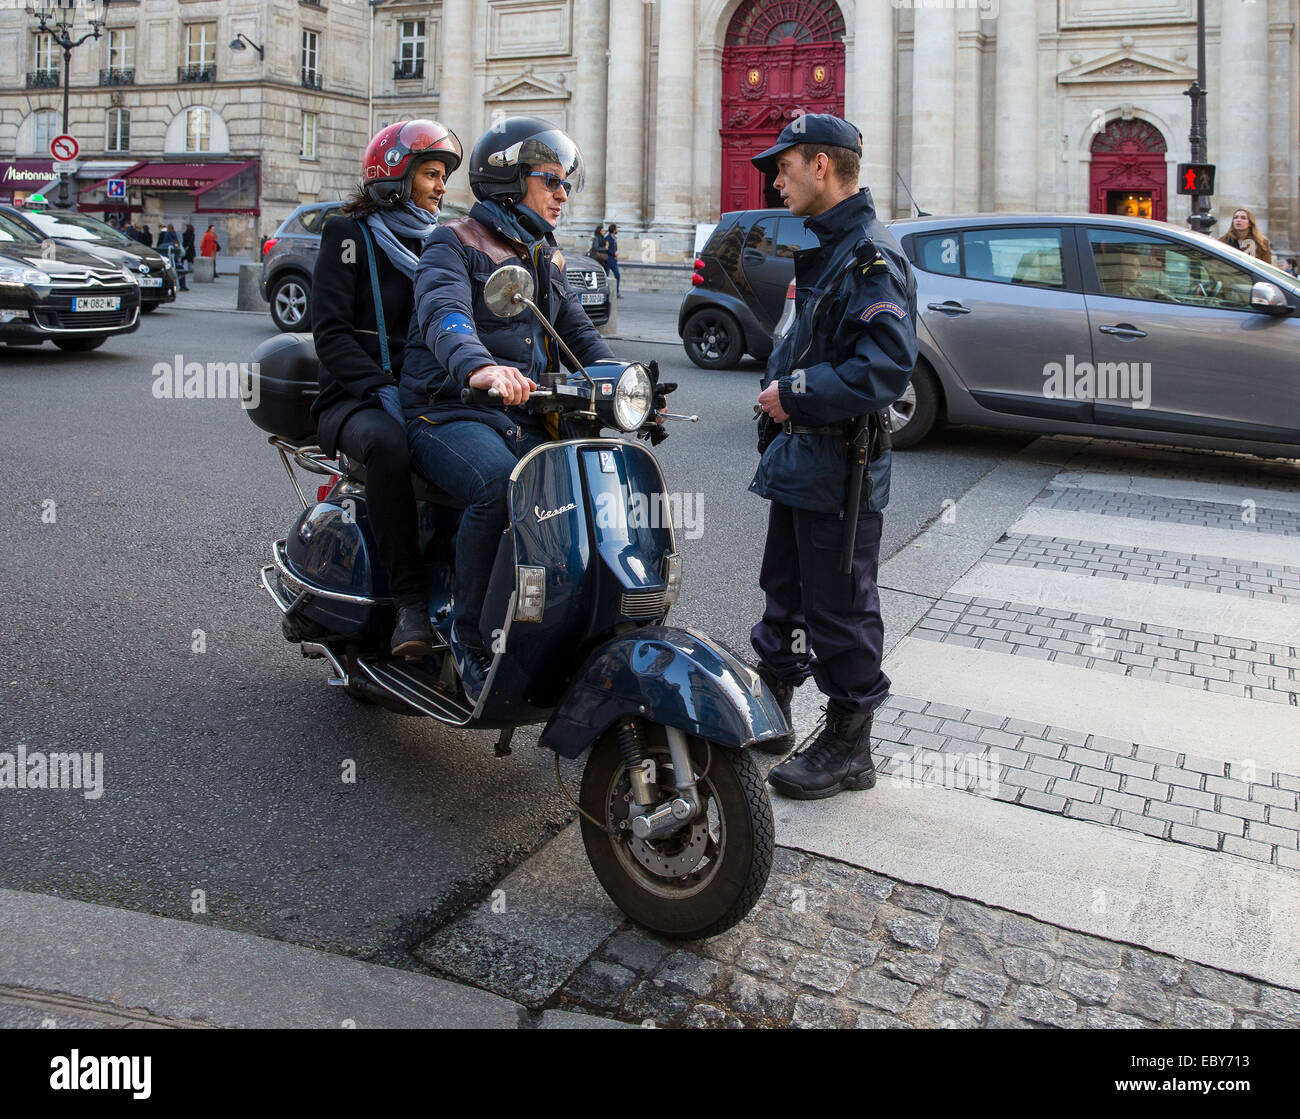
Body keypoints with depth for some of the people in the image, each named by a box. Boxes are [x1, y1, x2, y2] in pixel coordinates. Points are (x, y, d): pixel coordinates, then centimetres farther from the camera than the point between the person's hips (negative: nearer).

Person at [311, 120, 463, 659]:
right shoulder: (349, 234, 2)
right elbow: (330, 332, -8)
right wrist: (382, 391, -23)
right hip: (354, 399, -5)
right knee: (388, 444, -40)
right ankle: (411, 598, -36)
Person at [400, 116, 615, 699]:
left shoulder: (545, 262, 24)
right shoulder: (455, 244, -1)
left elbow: (579, 333, 19)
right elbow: (444, 313, -22)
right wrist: (478, 367, -45)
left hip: (527, 420, 7)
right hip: (452, 413, -6)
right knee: (500, 485, -36)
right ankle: (472, 638, -21)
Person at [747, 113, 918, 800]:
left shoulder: (872, 257, -18)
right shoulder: (823, 248, 15)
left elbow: (887, 368, -28)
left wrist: (795, 392, -21)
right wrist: (779, 390, 10)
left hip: (839, 465, -10)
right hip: (799, 453, 10)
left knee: (839, 607, 0)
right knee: (784, 589, 20)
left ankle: (849, 748, 13)